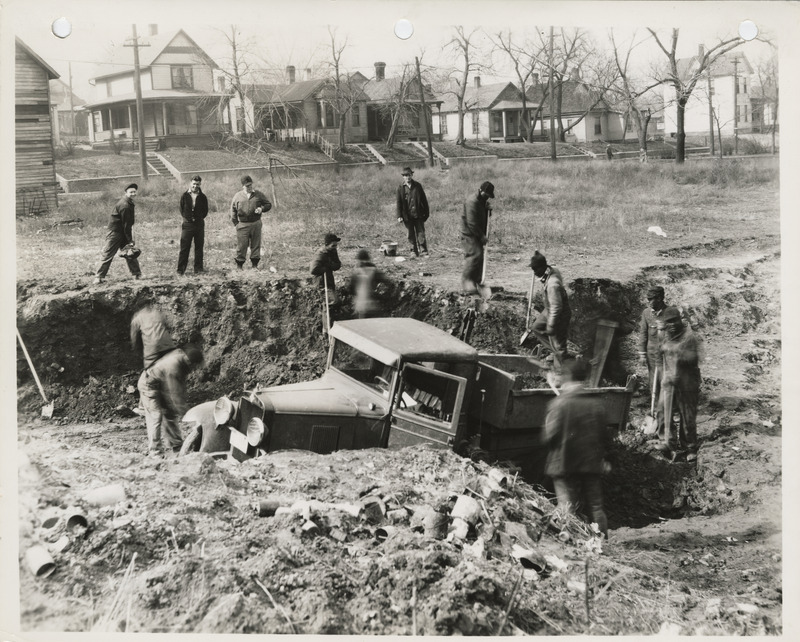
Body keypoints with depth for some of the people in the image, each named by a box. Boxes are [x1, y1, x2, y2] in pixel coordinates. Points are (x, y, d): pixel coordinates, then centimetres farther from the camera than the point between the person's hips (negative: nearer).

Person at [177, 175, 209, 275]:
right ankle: (180, 270, 3)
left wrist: (200, 218, 6)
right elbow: (181, 208, 9)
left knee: (199, 248, 5)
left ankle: (198, 269, 12)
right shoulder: (184, 196, 0)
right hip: (187, 225, -1)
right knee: (184, 248, -2)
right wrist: (186, 217, 6)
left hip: (199, 224, 1)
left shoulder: (202, 197, 2)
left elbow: (205, 210, 12)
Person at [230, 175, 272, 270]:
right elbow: (233, 210, 11)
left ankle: (255, 264, 12)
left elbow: (268, 204, 12)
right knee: (241, 245, -2)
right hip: (242, 225, -1)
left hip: (256, 223, 1)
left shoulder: (258, 195, 6)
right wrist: (235, 222, 4)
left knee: (256, 244, 4)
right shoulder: (237, 196, 6)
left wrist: (262, 208, -9)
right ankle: (239, 263, 11)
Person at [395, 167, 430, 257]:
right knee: (411, 235, 6)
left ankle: (423, 251, 0)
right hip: (407, 216, 0)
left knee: (421, 233, -3)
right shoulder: (400, 189, 3)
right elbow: (399, 203, 3)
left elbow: (424, 199, 8)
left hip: (418, 215, 0)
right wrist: (399, 216, -4)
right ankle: (414, 252, 15)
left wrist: (426, 212, 5)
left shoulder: (417, 186, 4)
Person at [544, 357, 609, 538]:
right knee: (596, 507, 12)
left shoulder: (559, 403, -12)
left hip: (565, 463, -4)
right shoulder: (596, 403, 2)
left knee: (568, 510, 0)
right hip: (592, 463, 4)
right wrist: (601, 458, 19)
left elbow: (550, 436, -14)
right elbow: (603, 435, 6)